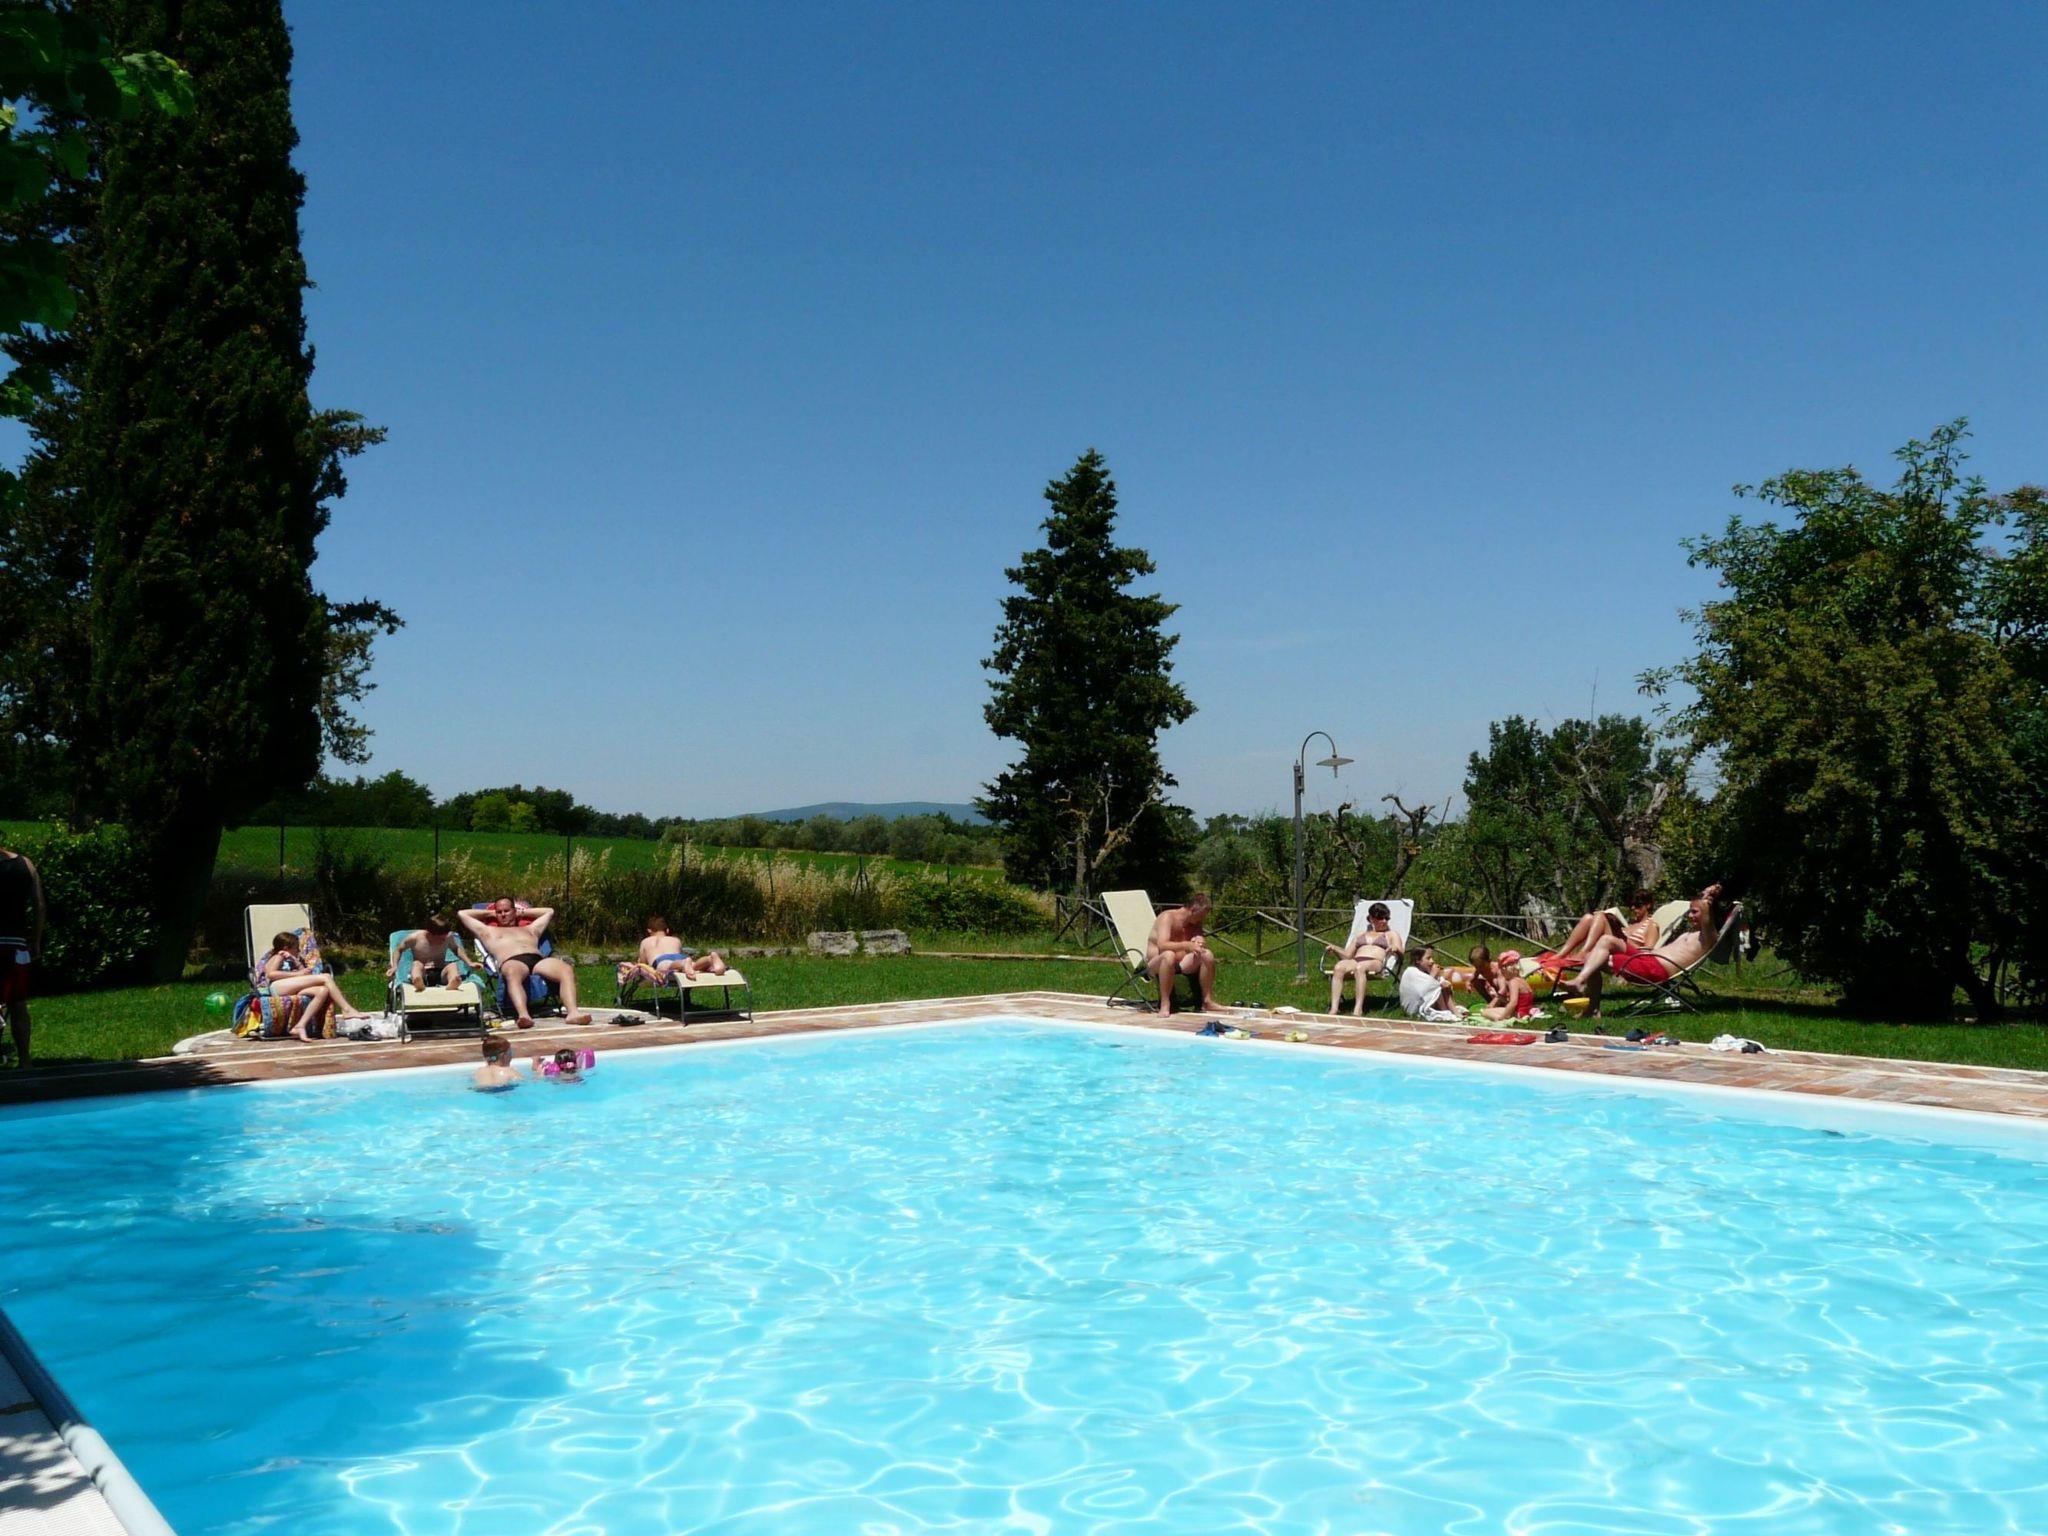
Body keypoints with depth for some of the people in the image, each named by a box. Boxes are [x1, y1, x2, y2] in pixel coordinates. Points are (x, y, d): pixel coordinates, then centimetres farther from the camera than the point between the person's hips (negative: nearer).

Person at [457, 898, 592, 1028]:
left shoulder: (530, 930, 41)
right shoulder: (488, 932, 35)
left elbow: (550, 911, 53)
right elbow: (462, 914, 39)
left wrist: (522, 912, 48)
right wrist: (490, 913, 44)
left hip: (538, 959, 3)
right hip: (511, 961, -3)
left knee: (567, 969, -31)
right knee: (513, 973, -44)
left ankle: (573, 1012, -48)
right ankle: (523, 1015, -65)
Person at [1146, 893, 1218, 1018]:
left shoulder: (1195, 923, 7)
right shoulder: (1167, 917, -16)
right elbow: (1162, 945, -28)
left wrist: (1200, 942, -18)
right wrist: (1187, 945, -39)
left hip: (1181, 965, 6)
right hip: (1156, 964, -6)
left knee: (1207, 955, -16)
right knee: (1169, 955, -40)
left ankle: (1207, 1001, -6)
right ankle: (1165, 1004, -34)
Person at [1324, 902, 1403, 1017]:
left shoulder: (1392, 935, 27)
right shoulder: (1361, 935, 35)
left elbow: (1400, 955, 11)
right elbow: (1347, 955, 26)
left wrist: (1396, 949, -13)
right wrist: (1334, 949, 6)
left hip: (1375, 963, -3)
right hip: (1355, 961, 3)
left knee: (1360, 967, -41)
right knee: (1338, 967, -34)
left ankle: (1358, 1010, -52)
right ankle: (1334, 1008, -46)